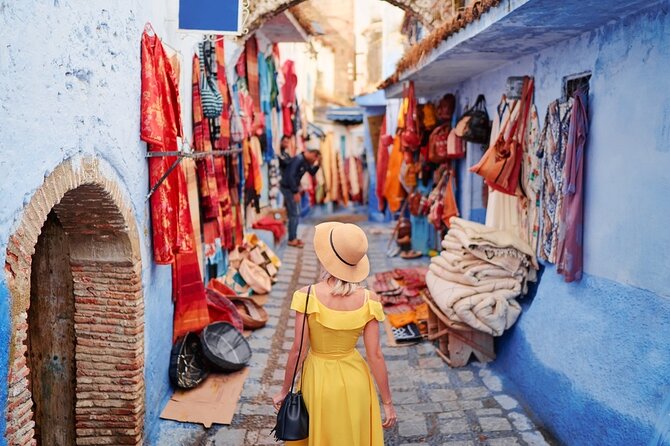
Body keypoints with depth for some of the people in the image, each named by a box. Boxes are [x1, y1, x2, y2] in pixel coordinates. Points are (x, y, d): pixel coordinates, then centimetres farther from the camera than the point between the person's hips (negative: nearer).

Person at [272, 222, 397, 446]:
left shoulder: (308, 296, -21)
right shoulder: (368, 300, -16)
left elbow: (298, 350, -15)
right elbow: (375, 355, -12)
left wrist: (285, 390, 0)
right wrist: (388, 403, 0)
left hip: (318, 381, -1)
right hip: (354, 382, 1)